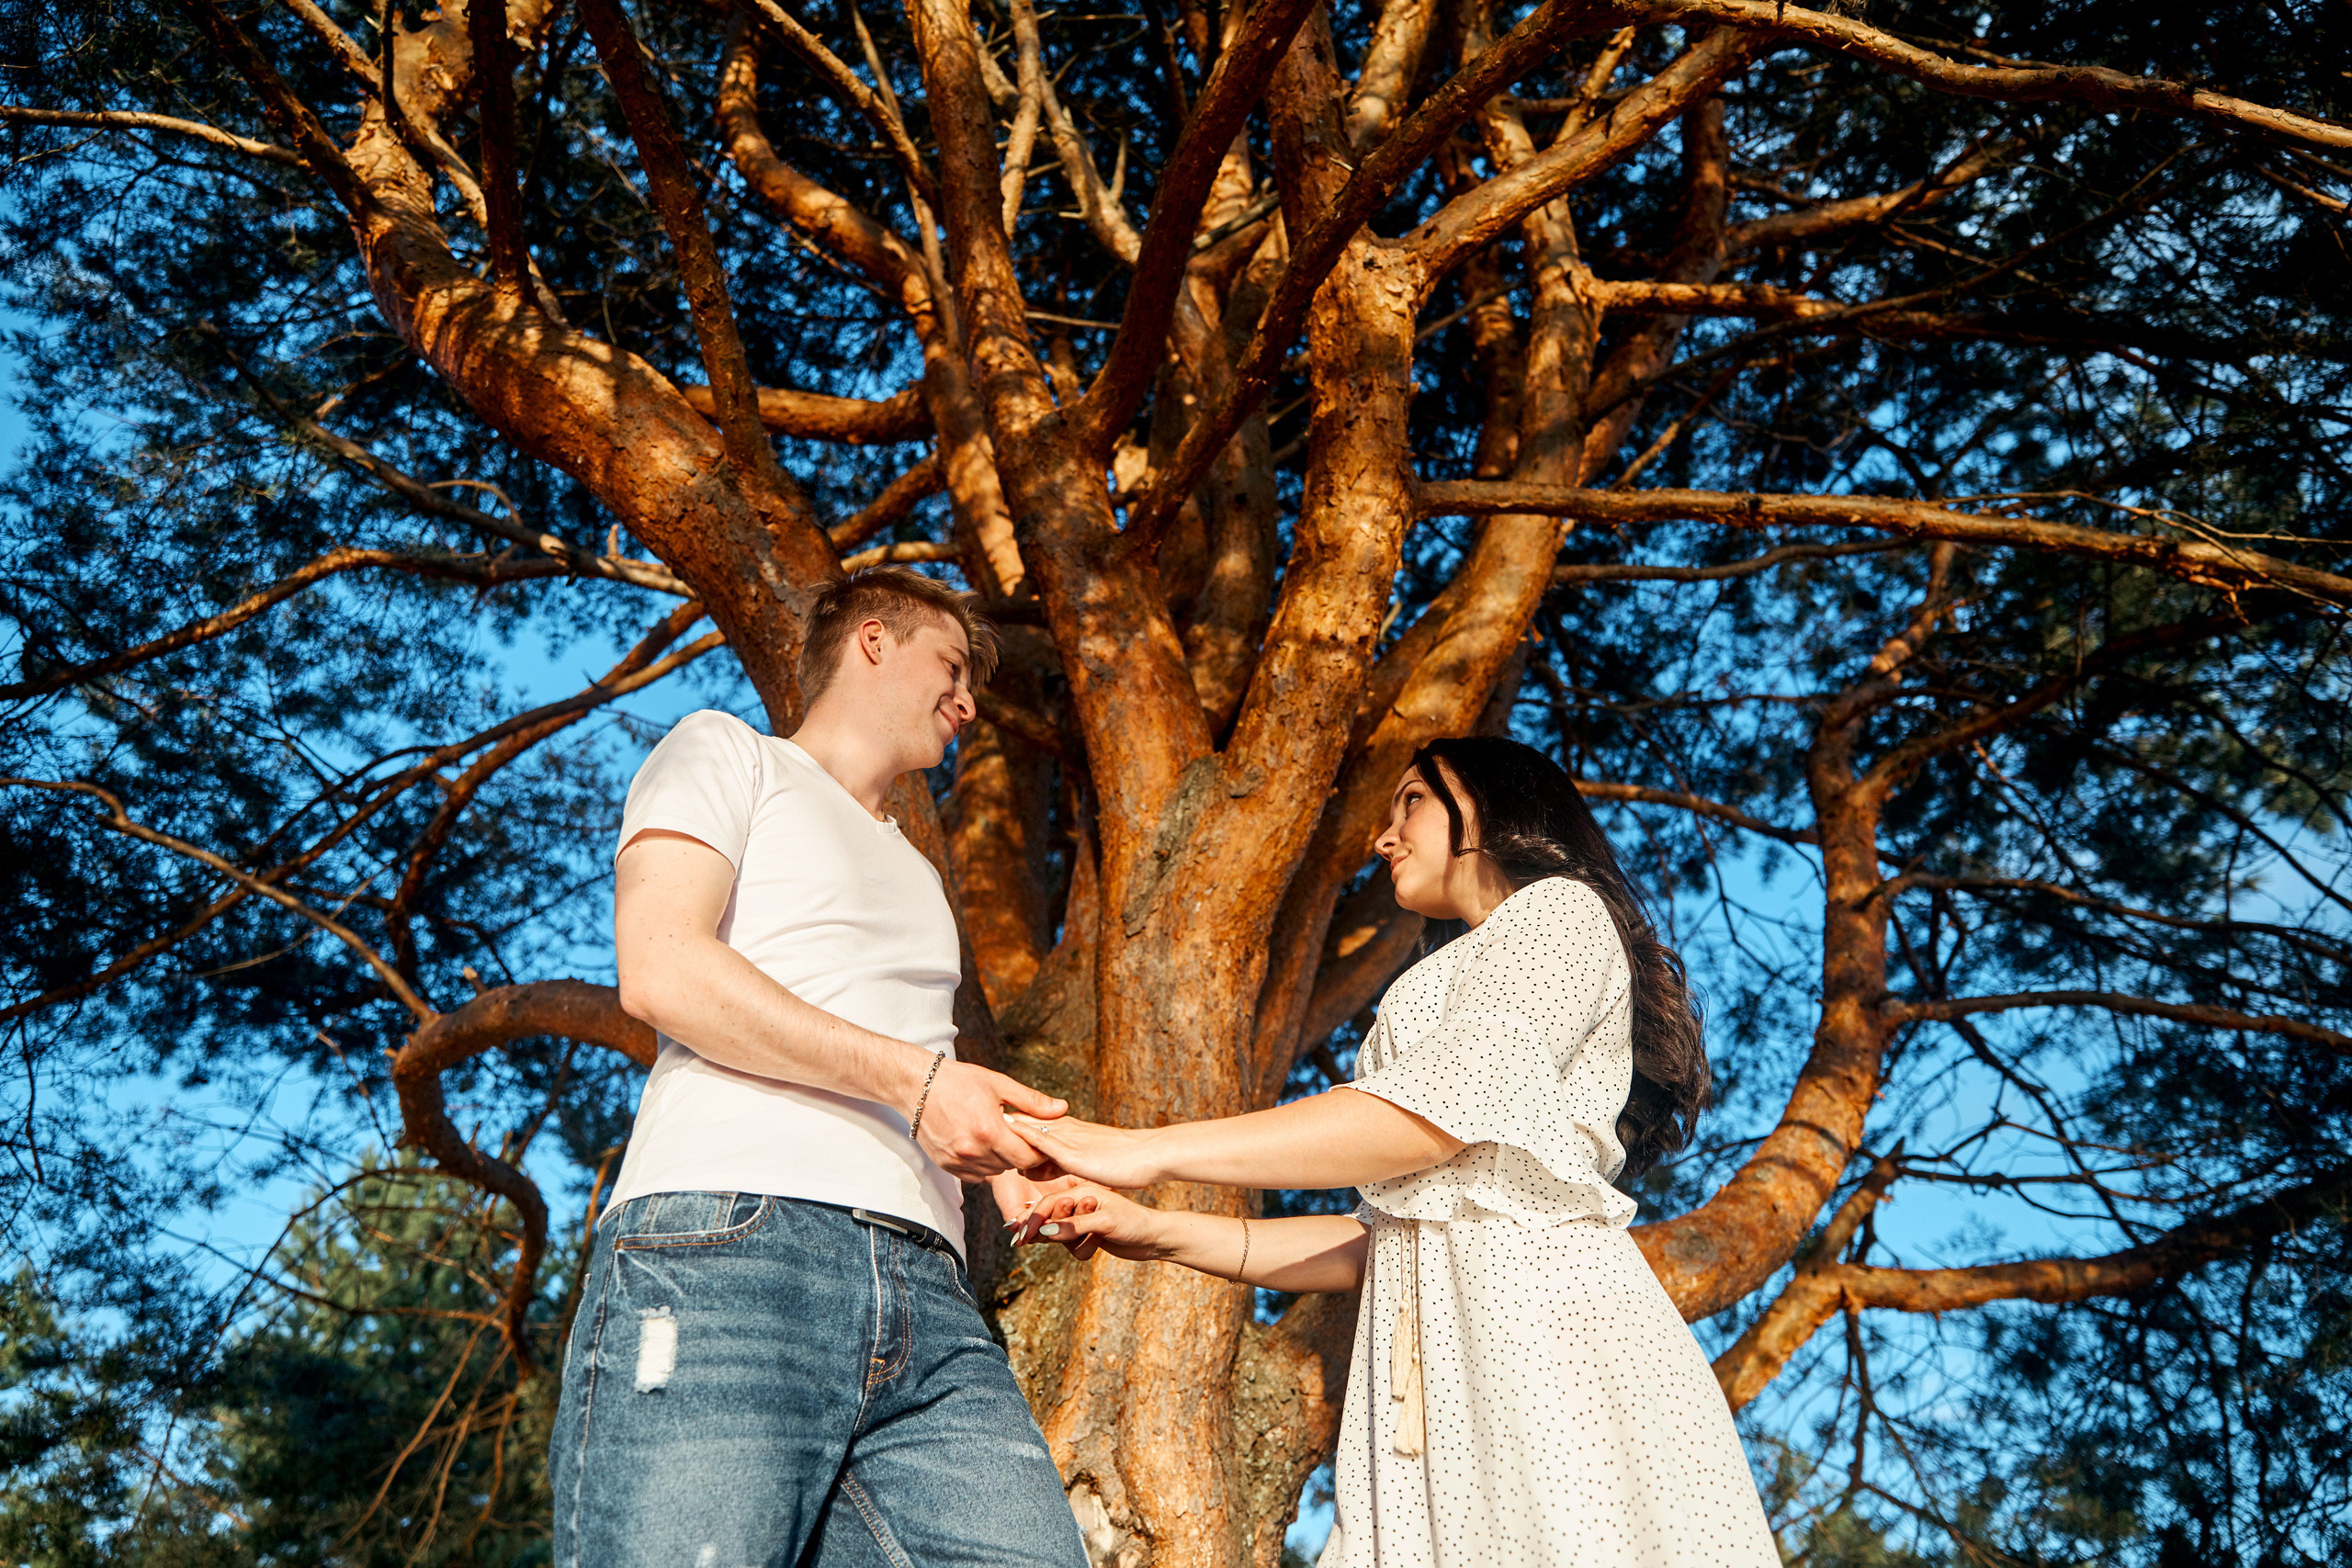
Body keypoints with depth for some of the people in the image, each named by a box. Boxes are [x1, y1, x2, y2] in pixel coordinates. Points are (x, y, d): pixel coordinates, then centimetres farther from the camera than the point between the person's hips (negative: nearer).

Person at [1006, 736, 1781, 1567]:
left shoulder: (1561, 910, 7)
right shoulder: (1460, 980, 32)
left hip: (1539, 1311, -7)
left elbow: (1436, 1111, -11)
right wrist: (1161, 1233, 12)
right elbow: (1380, 1238, 22)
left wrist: (1147, 1151, -10)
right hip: (1436, 1351, 7)